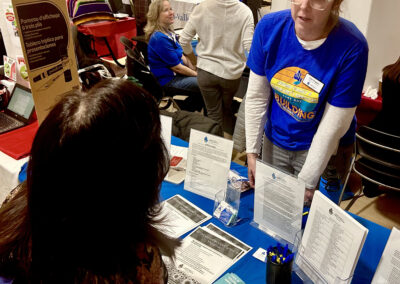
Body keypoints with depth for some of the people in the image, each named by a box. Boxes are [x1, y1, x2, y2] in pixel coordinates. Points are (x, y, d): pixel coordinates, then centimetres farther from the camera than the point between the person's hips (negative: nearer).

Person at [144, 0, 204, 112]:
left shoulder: (169, 32, 6)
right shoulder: (160, 38, -24)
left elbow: (181, 55, 13)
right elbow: (176, 67, -20)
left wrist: (195, 69, 3)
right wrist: (197, 74, -10)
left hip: (176, 74, 9)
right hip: (167, 81, -9)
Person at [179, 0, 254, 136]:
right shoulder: (244, 11, -11)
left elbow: (184, 40, -3)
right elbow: (249, 46, -16)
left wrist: (191, 54, 18)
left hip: (206, 71, -1)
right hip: (232, 73, 1)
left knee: (214, 114, 12)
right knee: (227, 110, 23)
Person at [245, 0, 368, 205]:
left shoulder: (351, 48, -24)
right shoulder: (269, 27, -15)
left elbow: (333, 125, -20)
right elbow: (256, 96, -9)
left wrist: (306, 182, -16)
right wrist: (252, 152, -7)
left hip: (322, 148, -3)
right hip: (275, 140, 3)